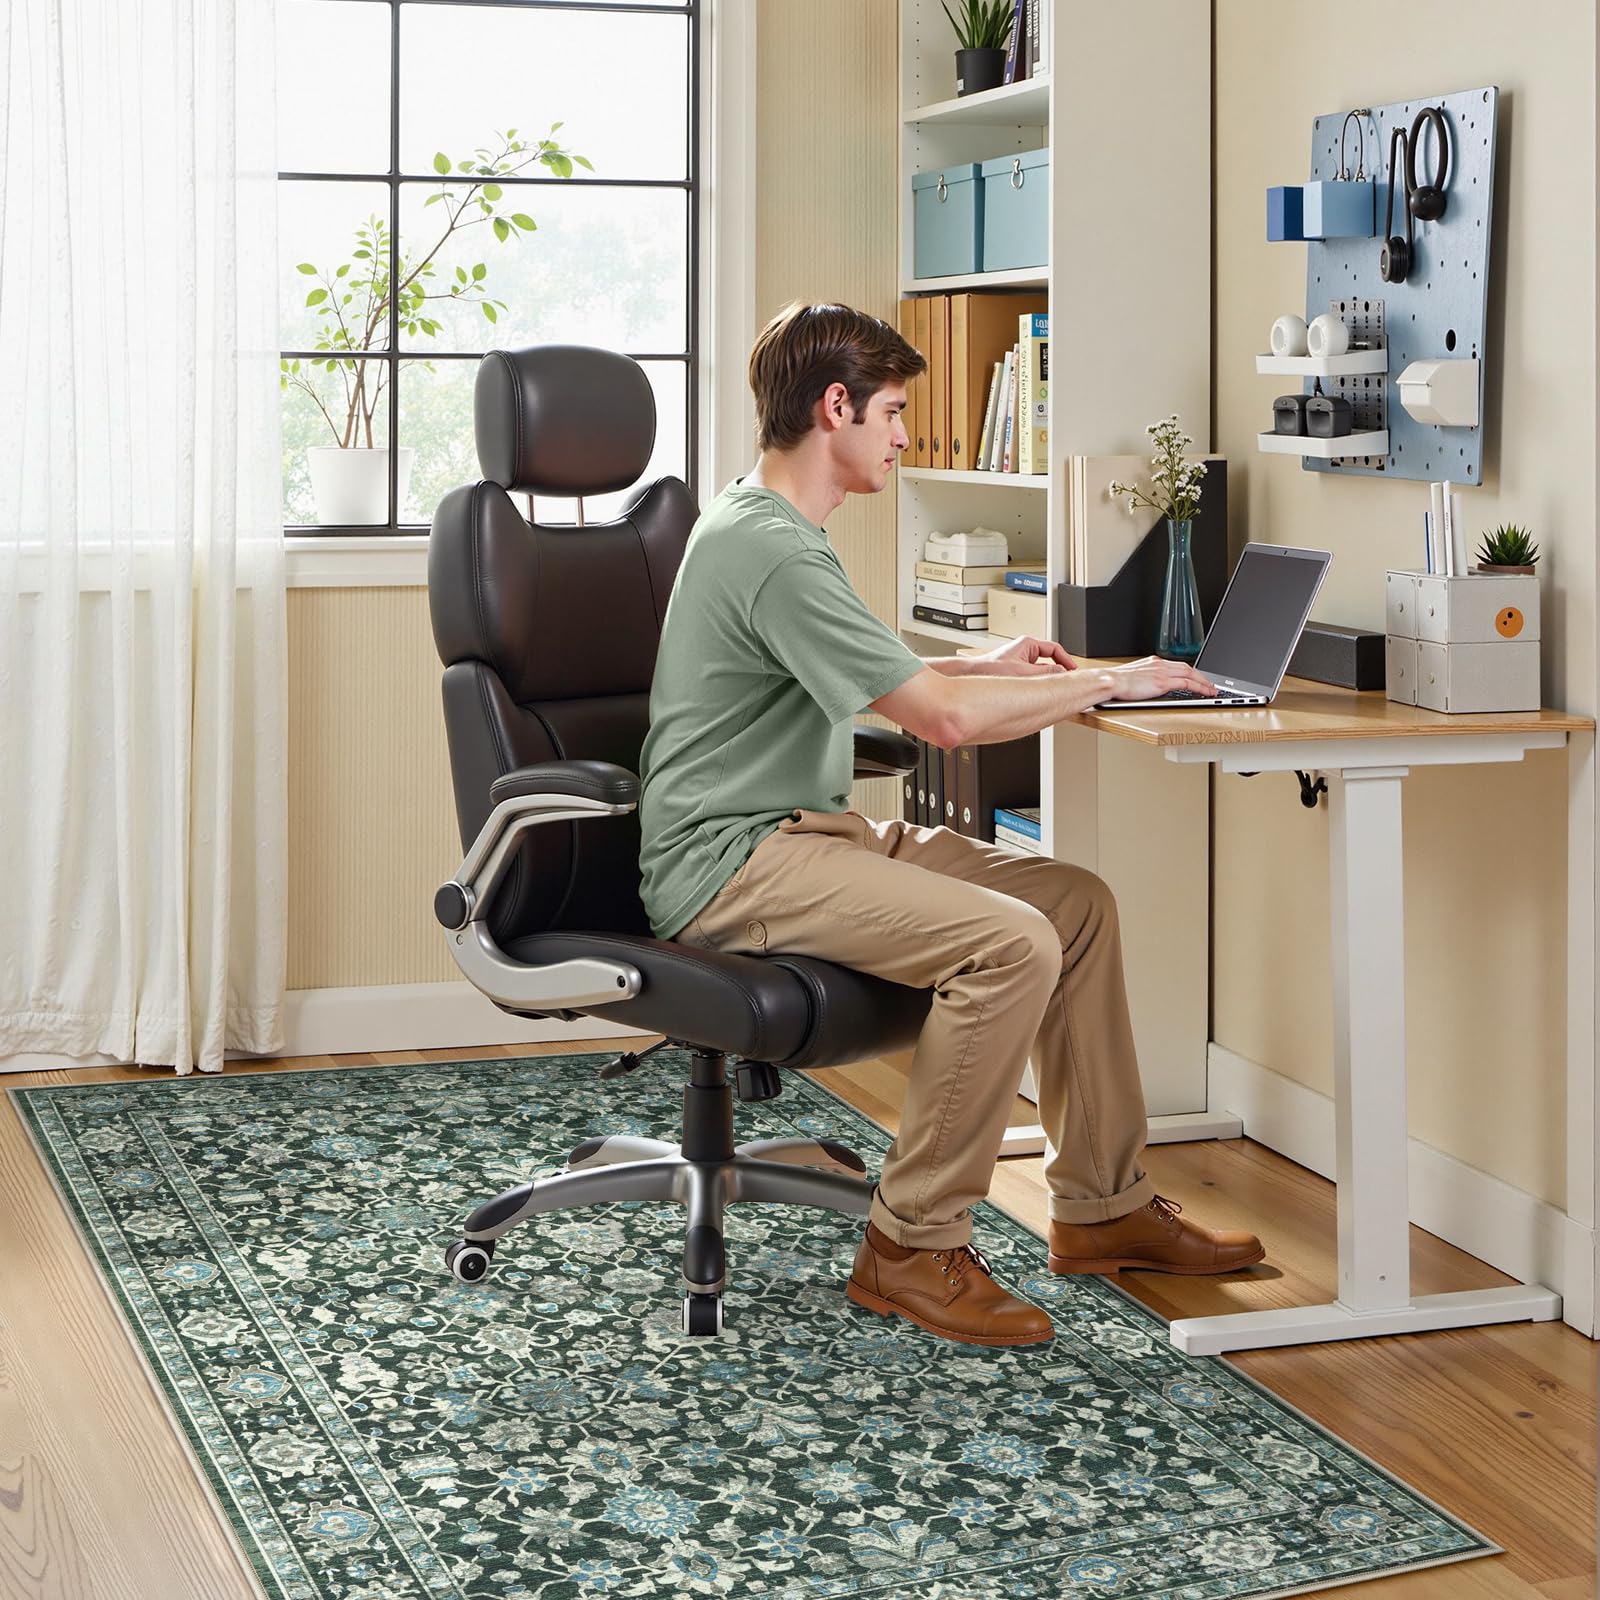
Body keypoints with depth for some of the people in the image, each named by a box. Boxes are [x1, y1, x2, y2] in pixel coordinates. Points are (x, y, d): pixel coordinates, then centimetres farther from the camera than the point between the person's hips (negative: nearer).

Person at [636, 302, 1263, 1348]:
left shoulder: (772, 528, 15)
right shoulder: (773, 551, -20)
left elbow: (867, 678, 33)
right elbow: (946, 720, -23)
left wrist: (986, 664, 22)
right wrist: (1105, 683, -11)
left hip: (808, 831, 11)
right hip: (729, 862, -11)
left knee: (1076, 901, 3)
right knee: (1012, 941, -27)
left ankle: (1101, 1205, 11)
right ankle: (914, 1248, -16)